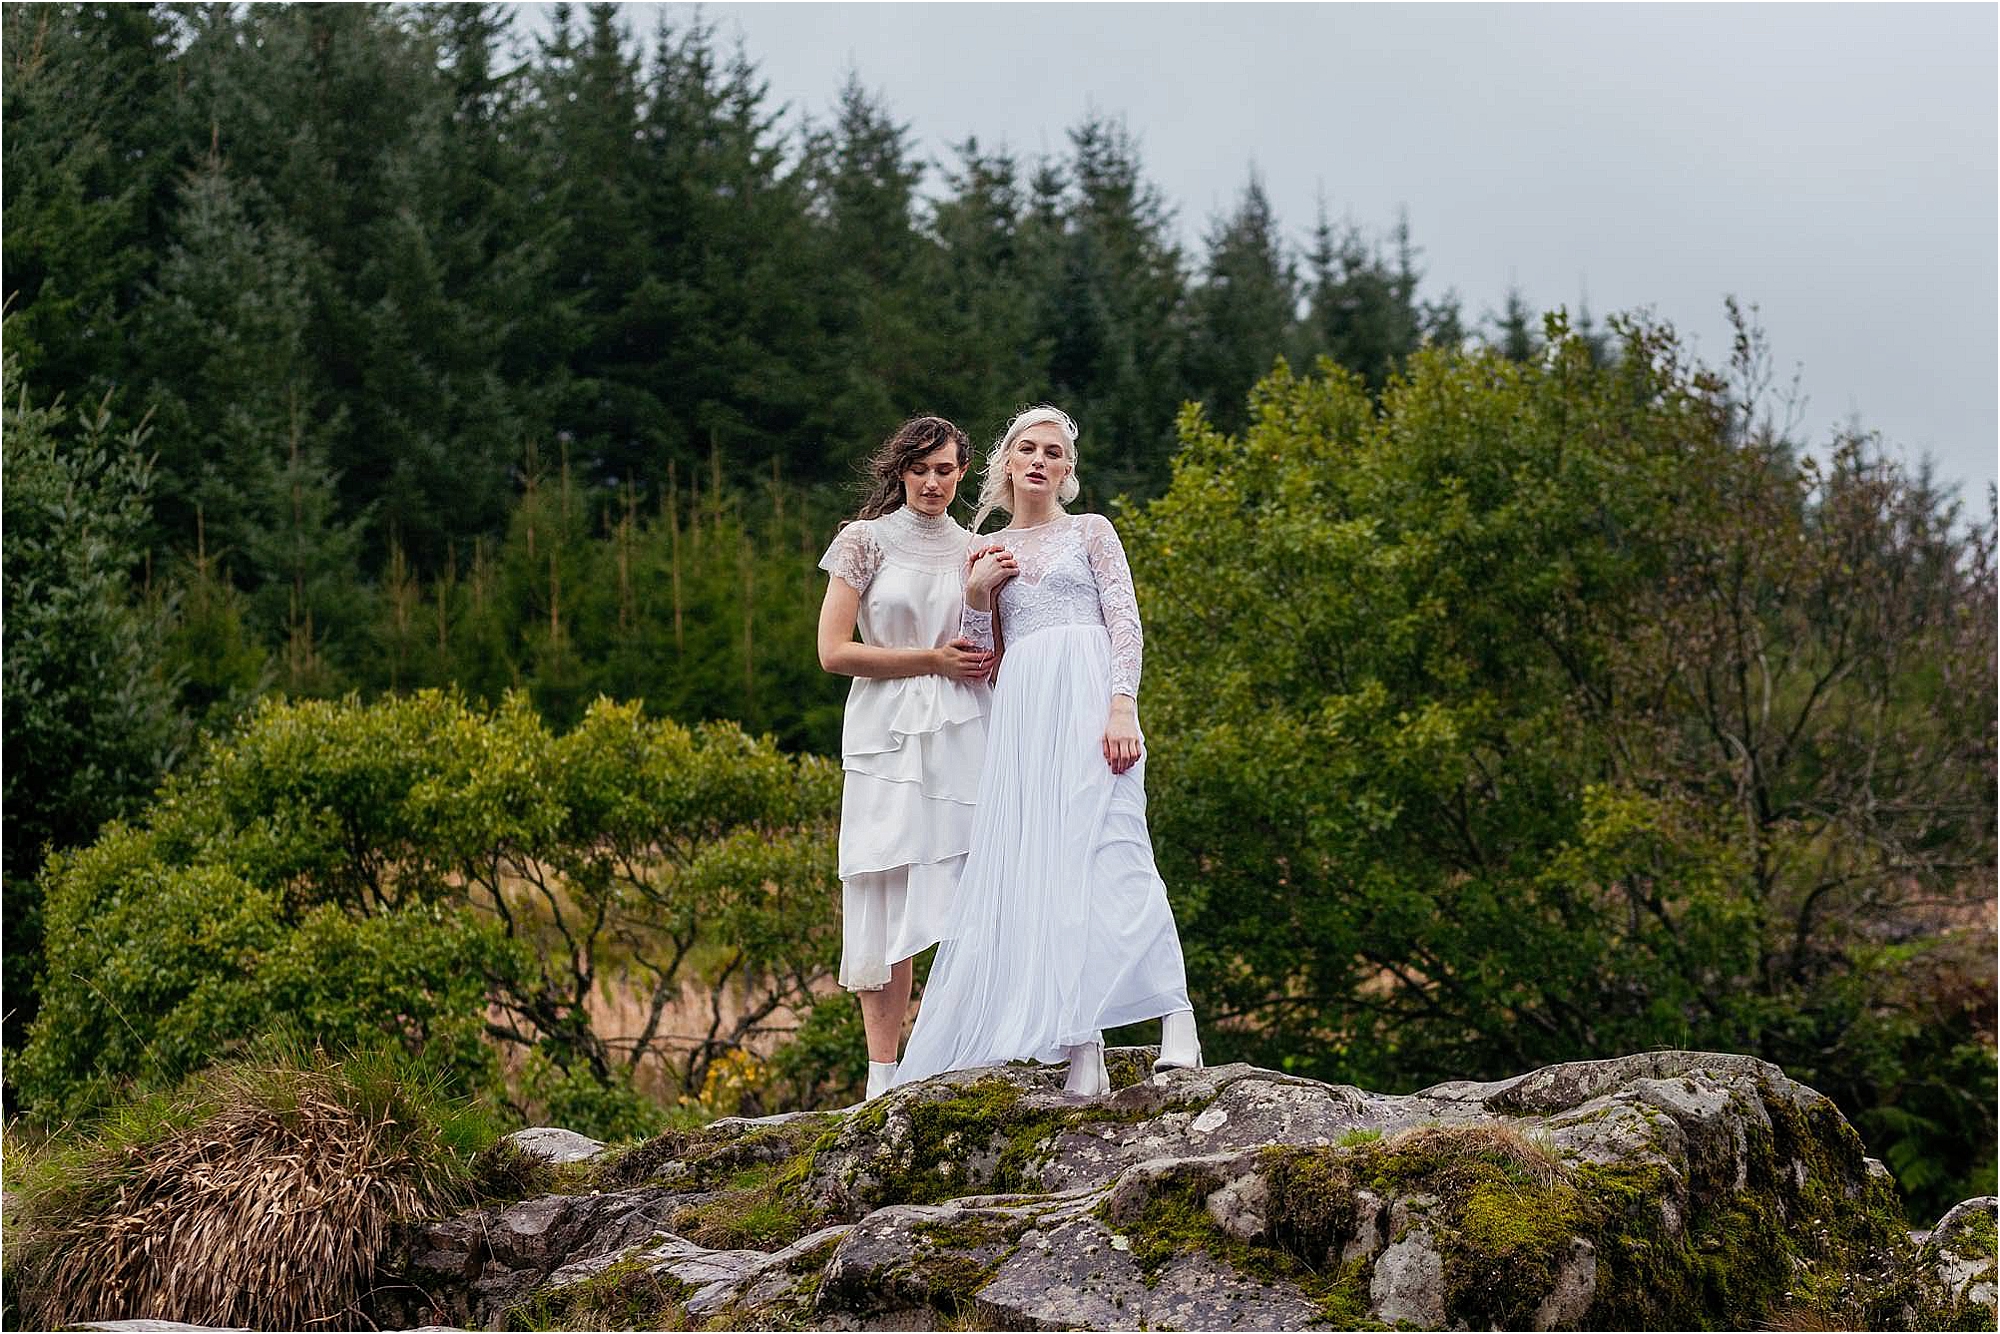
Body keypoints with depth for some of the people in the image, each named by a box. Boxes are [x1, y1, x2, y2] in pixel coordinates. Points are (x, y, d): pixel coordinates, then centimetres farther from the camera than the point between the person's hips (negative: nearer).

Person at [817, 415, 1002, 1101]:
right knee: (886, 895, -5)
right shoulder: (865, 540, 4)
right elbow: (834, 651, -3)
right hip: (887, 733, -3)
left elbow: (991, 657, 15)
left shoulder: (975, 550, 14)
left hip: (963, 733, 3)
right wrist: (932, 659, -6)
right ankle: (883, 1075, -4)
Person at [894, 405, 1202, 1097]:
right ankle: (1083, 1047, -9)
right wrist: (976, 591, 3)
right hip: (1020, 712, 4)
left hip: (1086, 696, -4)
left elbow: (1126, 624, -1)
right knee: (1034, 864, -7)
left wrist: (1122, 706, -15)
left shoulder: (1090, 531, 10)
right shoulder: (990, 552, 21)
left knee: (1106, 847, -18)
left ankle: (1176, 1020, -18)